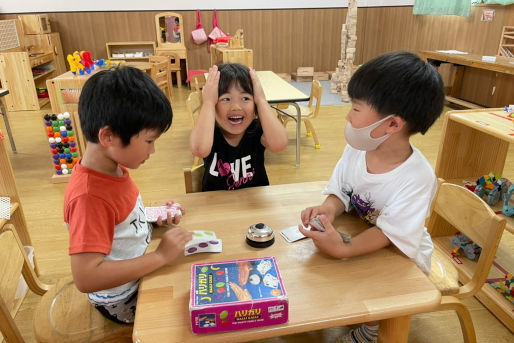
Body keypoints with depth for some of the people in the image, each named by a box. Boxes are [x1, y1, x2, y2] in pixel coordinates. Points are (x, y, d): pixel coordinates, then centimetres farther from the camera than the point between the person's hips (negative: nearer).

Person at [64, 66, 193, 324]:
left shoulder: (114, 166, -7)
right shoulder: (89, 196, -34)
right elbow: (85, 278, -36)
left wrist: (155, 216, -7)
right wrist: (161, 256, -32)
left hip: (137, 274, 8)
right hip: (123, 301, -7)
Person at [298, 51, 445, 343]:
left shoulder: (417, 178, -30)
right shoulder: (357, 149, -14)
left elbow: (389, 234, -30)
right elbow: (340, 193, -7)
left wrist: (344, 249, -46)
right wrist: (329, 209, -31)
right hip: (358, 233, 5)